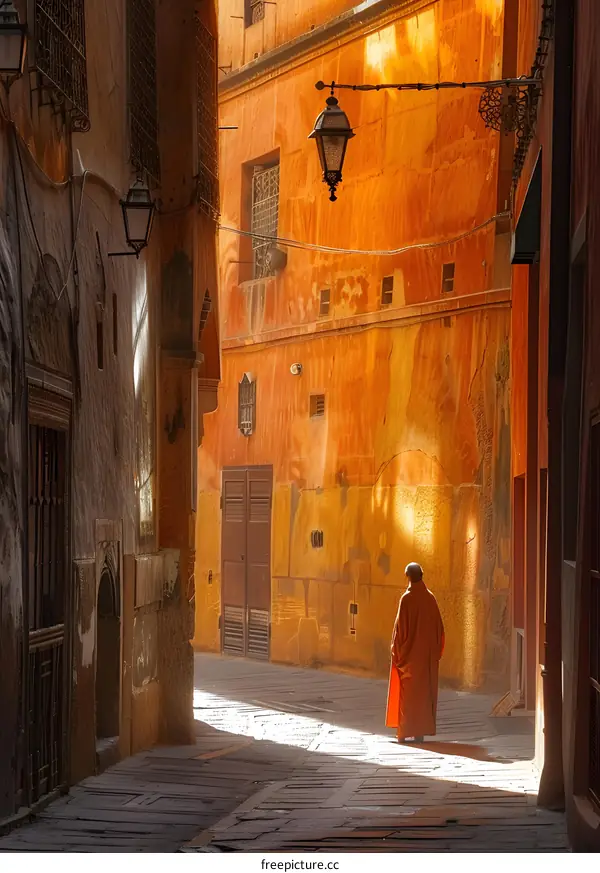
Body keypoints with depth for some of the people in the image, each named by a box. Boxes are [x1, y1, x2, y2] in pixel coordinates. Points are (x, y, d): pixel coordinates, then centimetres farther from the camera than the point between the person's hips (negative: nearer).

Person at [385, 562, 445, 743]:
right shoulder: (430, 598, 3)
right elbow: (439, 626, 6)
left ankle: (404, 732, 0)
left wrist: (396, 651, -5)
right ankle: (421, 732, 9)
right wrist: (436, 651, 13)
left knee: (407, 693, 2)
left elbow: (400, 626, -14)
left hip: (409, 652, -4)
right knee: (424, 691, 9)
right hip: (427, 653, 5)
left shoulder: (407, 599, -13)